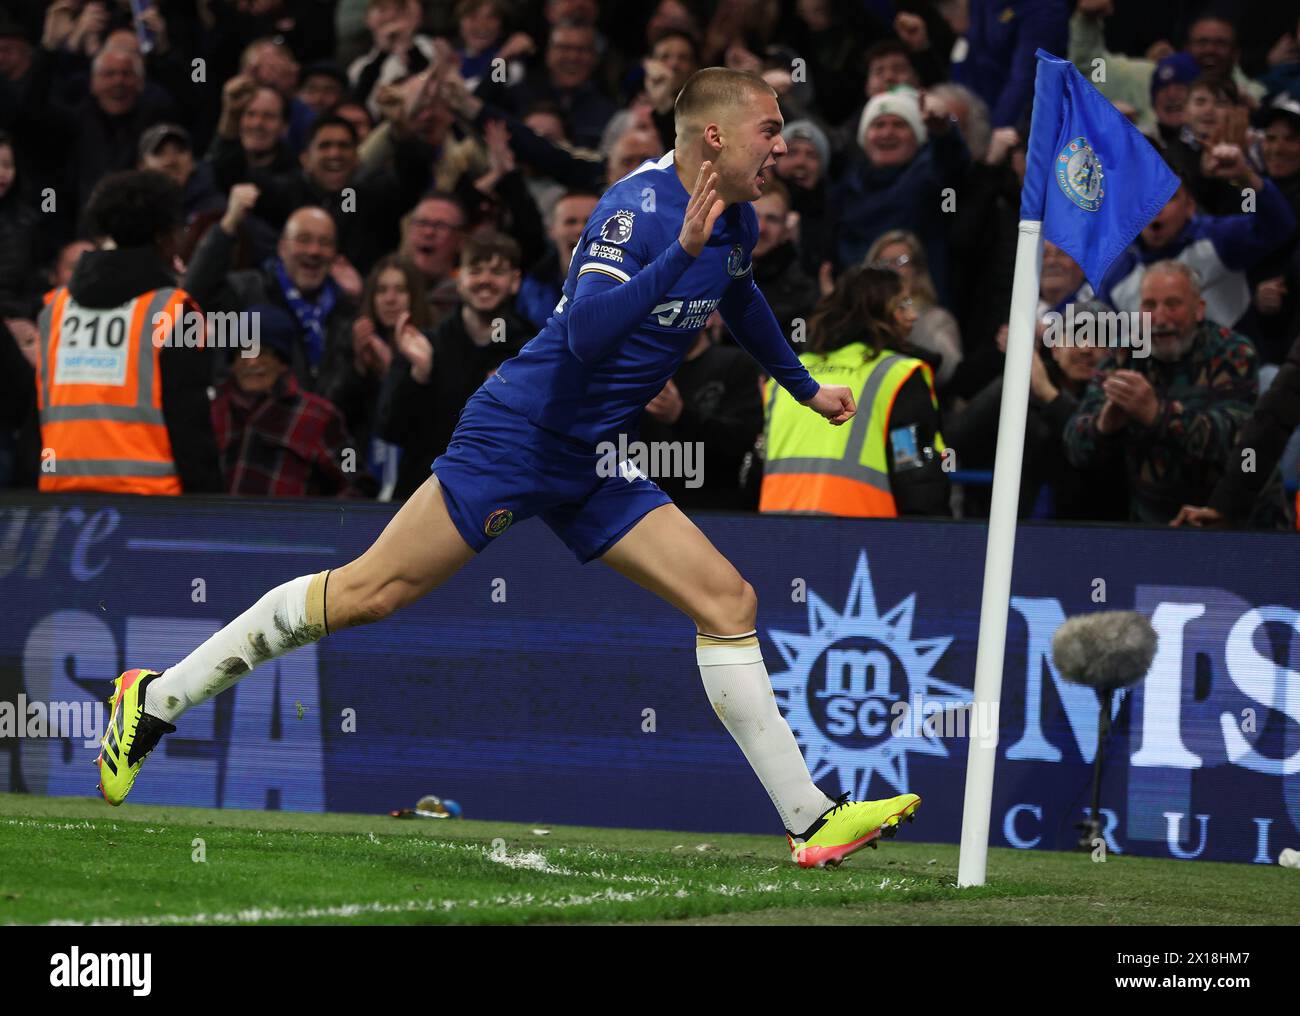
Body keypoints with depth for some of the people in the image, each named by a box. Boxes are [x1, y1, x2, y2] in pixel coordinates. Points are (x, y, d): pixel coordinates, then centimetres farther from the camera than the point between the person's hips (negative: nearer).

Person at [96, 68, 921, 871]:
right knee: (370, 592, -10)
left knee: (728, 601, -2)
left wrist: (804, 387, 44)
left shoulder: (736, 223, 9)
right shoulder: (636, 209, -19)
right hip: (519, 435, -8)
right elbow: (587, 333, -33)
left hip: (591, 470, 9)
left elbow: (739, 299, 34)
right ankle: (158, 700, 1)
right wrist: (682, 249, -37)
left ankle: (812, 821, 0)